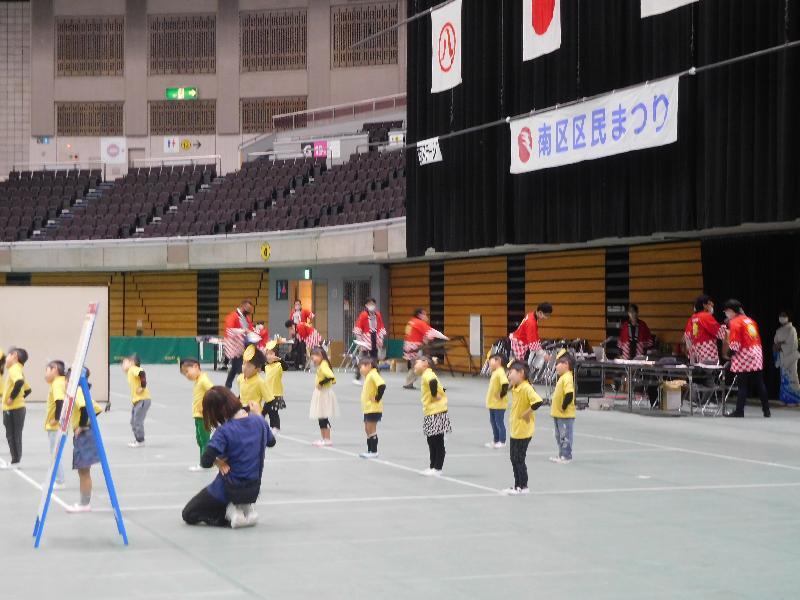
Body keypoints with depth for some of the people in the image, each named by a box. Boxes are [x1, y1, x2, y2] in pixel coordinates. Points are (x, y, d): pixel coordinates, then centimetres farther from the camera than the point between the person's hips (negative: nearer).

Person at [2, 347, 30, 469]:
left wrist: (12, 397, -26)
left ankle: (15, 462, 0)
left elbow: (19, 382, -34)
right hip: (18, 408, 9)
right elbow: (27, 389, 24)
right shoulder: (19, 370, 15)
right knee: (14, 435, 13)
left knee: (13, 435, -3)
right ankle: (15, 461, 17)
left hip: (13, 409, -9)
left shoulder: (14, 369, -14)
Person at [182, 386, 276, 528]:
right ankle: (246, 508, 9)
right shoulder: (259, 421, -8)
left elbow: (206, 462, -33)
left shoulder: (224, 431, -24)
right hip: (253, 490, 6)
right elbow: (271, 442, 14)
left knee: (188, 515, 12)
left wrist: (217, 462, -12)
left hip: (229, 489, -6)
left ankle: (230, 513, -6)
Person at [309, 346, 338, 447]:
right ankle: (323, 438, 24)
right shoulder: (321, 365, 10)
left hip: (324, 394, -10)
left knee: (323, 418, -5)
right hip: (320, 394, 10)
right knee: (321, 418, 16)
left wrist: (321, 383, -22)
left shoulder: (323, 365, -18)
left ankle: (327, 440, 0)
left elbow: (331, 376, -33)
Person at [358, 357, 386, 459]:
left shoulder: (373, 375, -16)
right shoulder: (368, 376, 14)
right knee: (368, 429, 14)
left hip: (373, 408, -10)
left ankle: (374, 452, -1)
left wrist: (377, 398, -23)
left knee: (371, 429, -5)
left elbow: (382, 385, -30)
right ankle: (370, 450, 21)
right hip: (367, 408, 10)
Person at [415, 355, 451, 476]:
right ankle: (433, 467, 21)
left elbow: (433, 381, -35)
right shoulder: (426, 376, 17)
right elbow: (440, 388, 24)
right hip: (430, 413, 10)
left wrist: (434, 396, -25)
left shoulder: (427, 374, -13)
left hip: (436, 413, -10)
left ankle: (437, 469, -1)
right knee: (432, 442, 15)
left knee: (438, 443, -4)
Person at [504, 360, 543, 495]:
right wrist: (512, 418, 12)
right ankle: (518, 485, 25)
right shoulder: (515, 388, 9)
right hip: (515, 429, 9)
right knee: (514, 458, 15)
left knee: (519, 459, -1)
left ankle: (523, 487, 9)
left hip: (524, 431, -9)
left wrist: (527, 413, -22)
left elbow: (538, 402, -33)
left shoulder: (526, 388, -20)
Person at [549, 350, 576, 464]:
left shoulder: (567, 378, -19)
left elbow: (569, 394, -29)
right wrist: (553, 401, 15)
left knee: (565, 435, -2)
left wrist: (563, 406, -21)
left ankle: (566, 456, 4)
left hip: (565, 415, -10)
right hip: (558, 414, 10)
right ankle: (561, 454, 27)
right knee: (559, 435, 18)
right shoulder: (562, 377, 11)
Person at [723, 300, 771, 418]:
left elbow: (735, 345, -15)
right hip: (757, 354, 7)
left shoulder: (735, 322, -8)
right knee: (759, 384, 11)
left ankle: (739, 410, -4)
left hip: (744, 356, -7)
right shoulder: (750, 320, 15)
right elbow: (758, 338, 16)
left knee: (742, 385, -4)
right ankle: (766, 410, 14)